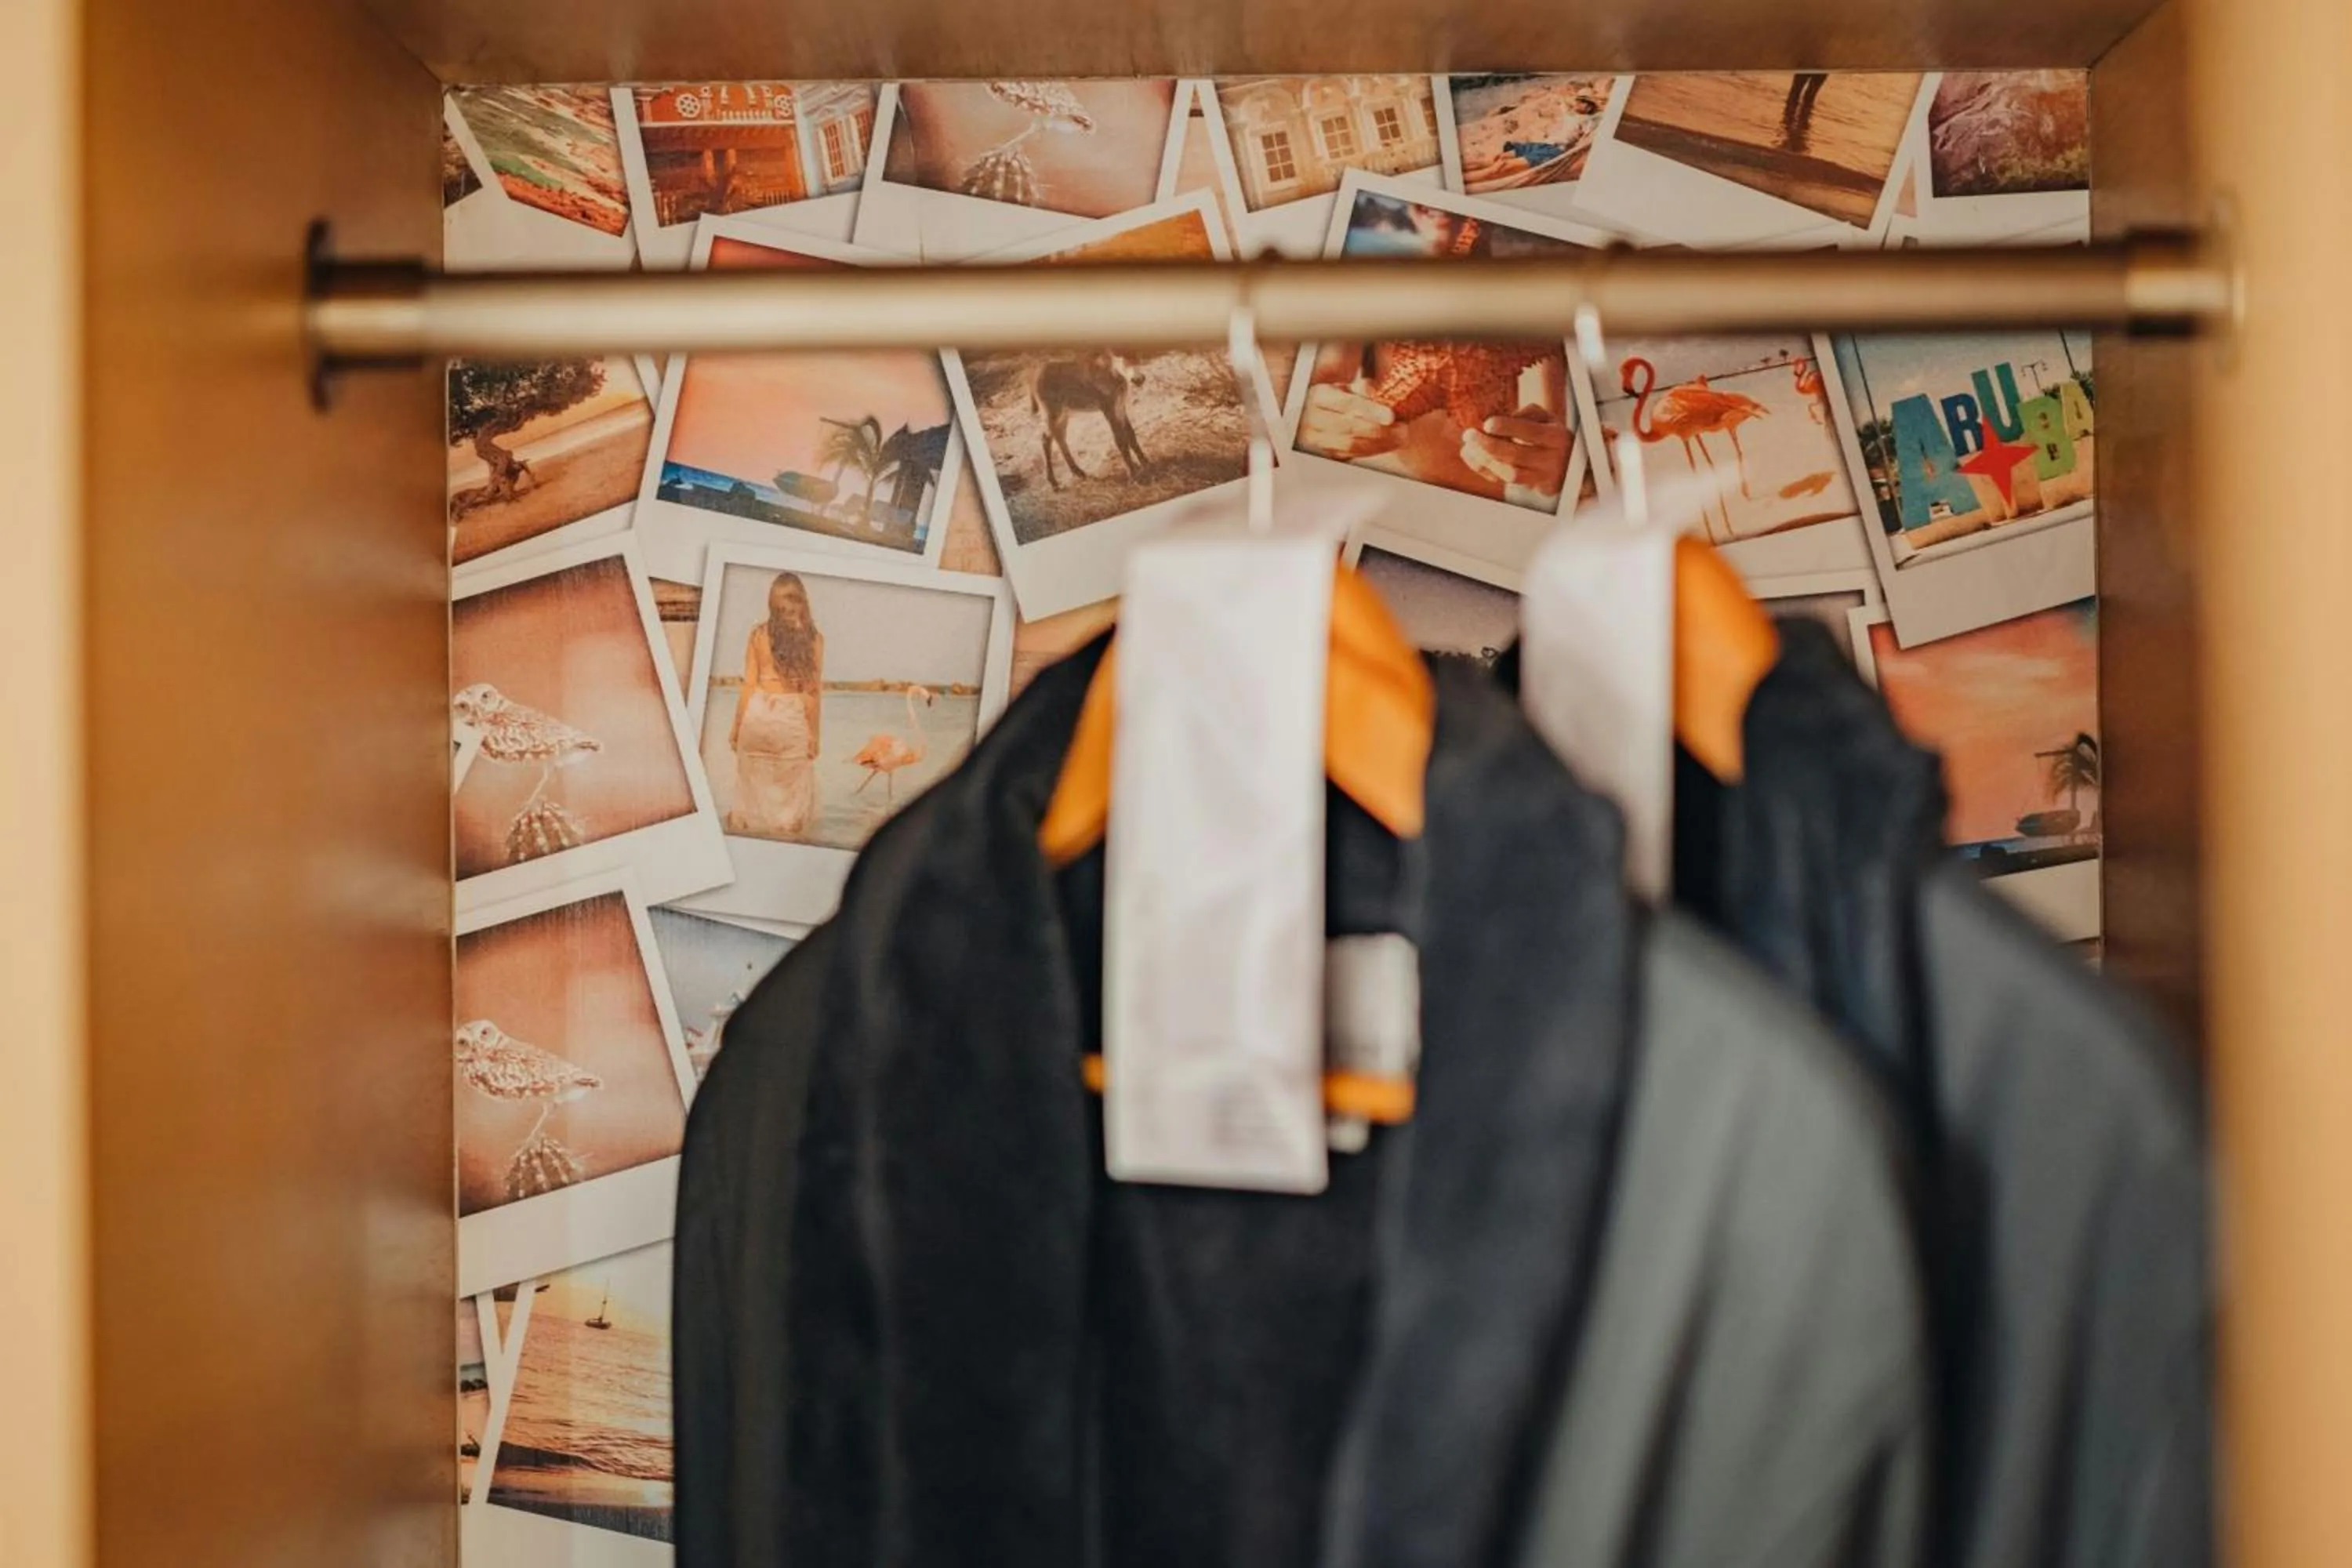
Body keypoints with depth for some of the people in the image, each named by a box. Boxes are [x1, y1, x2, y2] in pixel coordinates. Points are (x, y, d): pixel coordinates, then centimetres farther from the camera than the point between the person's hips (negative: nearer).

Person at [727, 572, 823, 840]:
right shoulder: (814, 638, -6)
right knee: (789, 791, 10)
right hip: (792, 718, -1)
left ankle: (747, 833, 19)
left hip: (758, 713, 1)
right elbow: (813, 690, -5)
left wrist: (736, 726, 6)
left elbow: (749, 684, -2)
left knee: (754, 786, 13)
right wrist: (815, 733, 3)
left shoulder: (759, 634, -3)